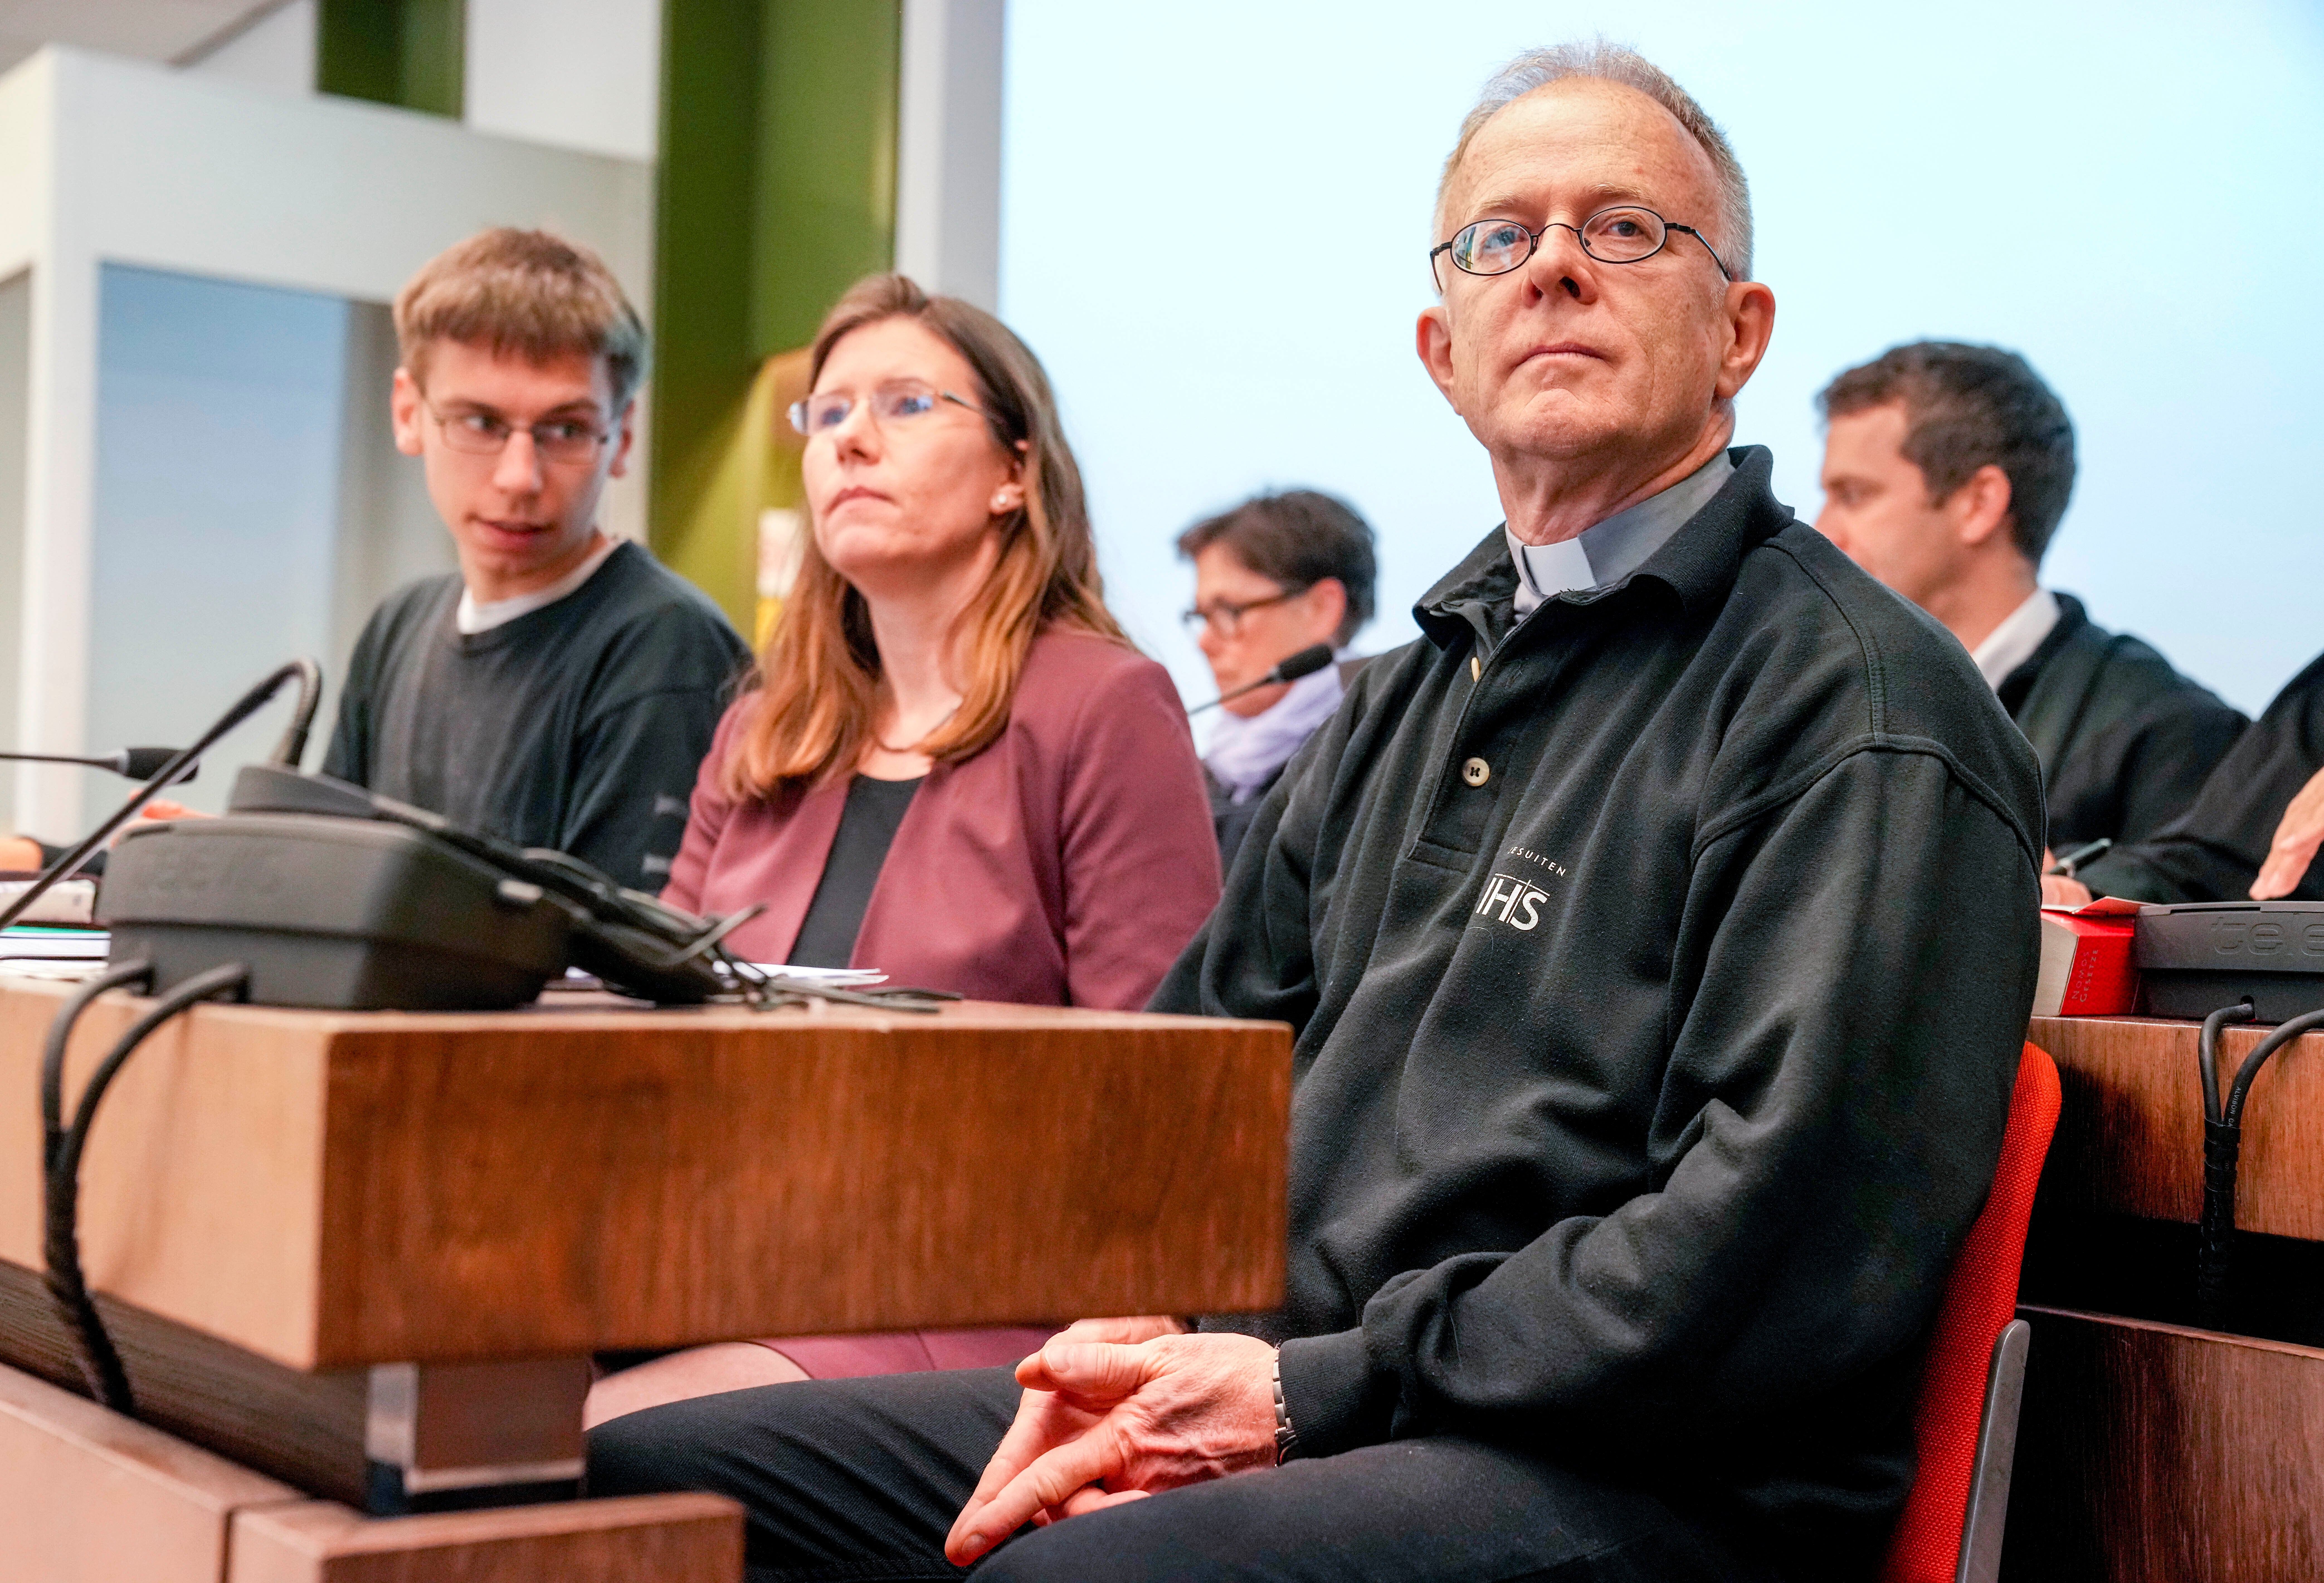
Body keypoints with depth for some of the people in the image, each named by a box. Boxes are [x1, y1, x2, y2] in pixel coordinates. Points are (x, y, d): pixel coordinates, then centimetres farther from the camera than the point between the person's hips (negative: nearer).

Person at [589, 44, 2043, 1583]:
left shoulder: (1869, 706, -7)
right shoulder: (1410, 696, 20)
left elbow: (1781, 1259, -17)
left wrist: (1313, 1393, -15)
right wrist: (1127, 1336, 2)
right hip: (1257, 1387, 8)